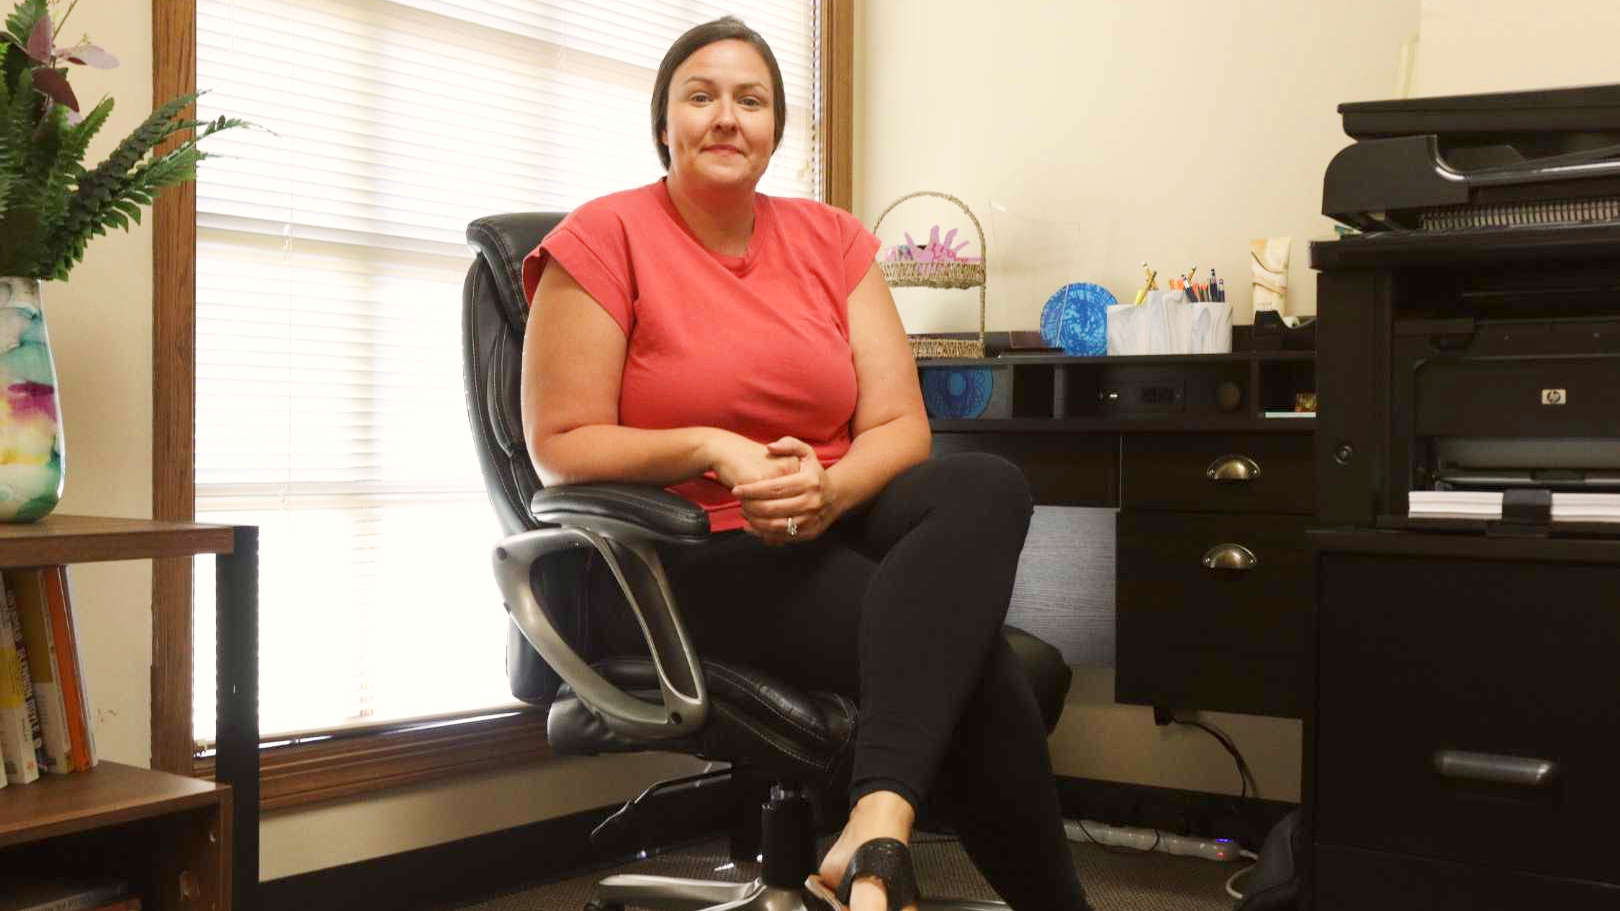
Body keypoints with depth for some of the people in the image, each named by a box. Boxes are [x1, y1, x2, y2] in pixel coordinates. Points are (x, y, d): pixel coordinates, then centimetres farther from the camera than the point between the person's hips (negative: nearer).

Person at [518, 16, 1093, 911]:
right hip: (689, 560, -4)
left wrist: (829, 488, -19)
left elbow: (900, 426, 4)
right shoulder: (603, 239, -3)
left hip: (834, 527, 5)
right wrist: (712, 452, -22)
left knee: (990, 487, -30)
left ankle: (876, 828, -42)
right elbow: (561, 446, -6)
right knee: (968, 651, -27)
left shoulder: (833, 239, 10)